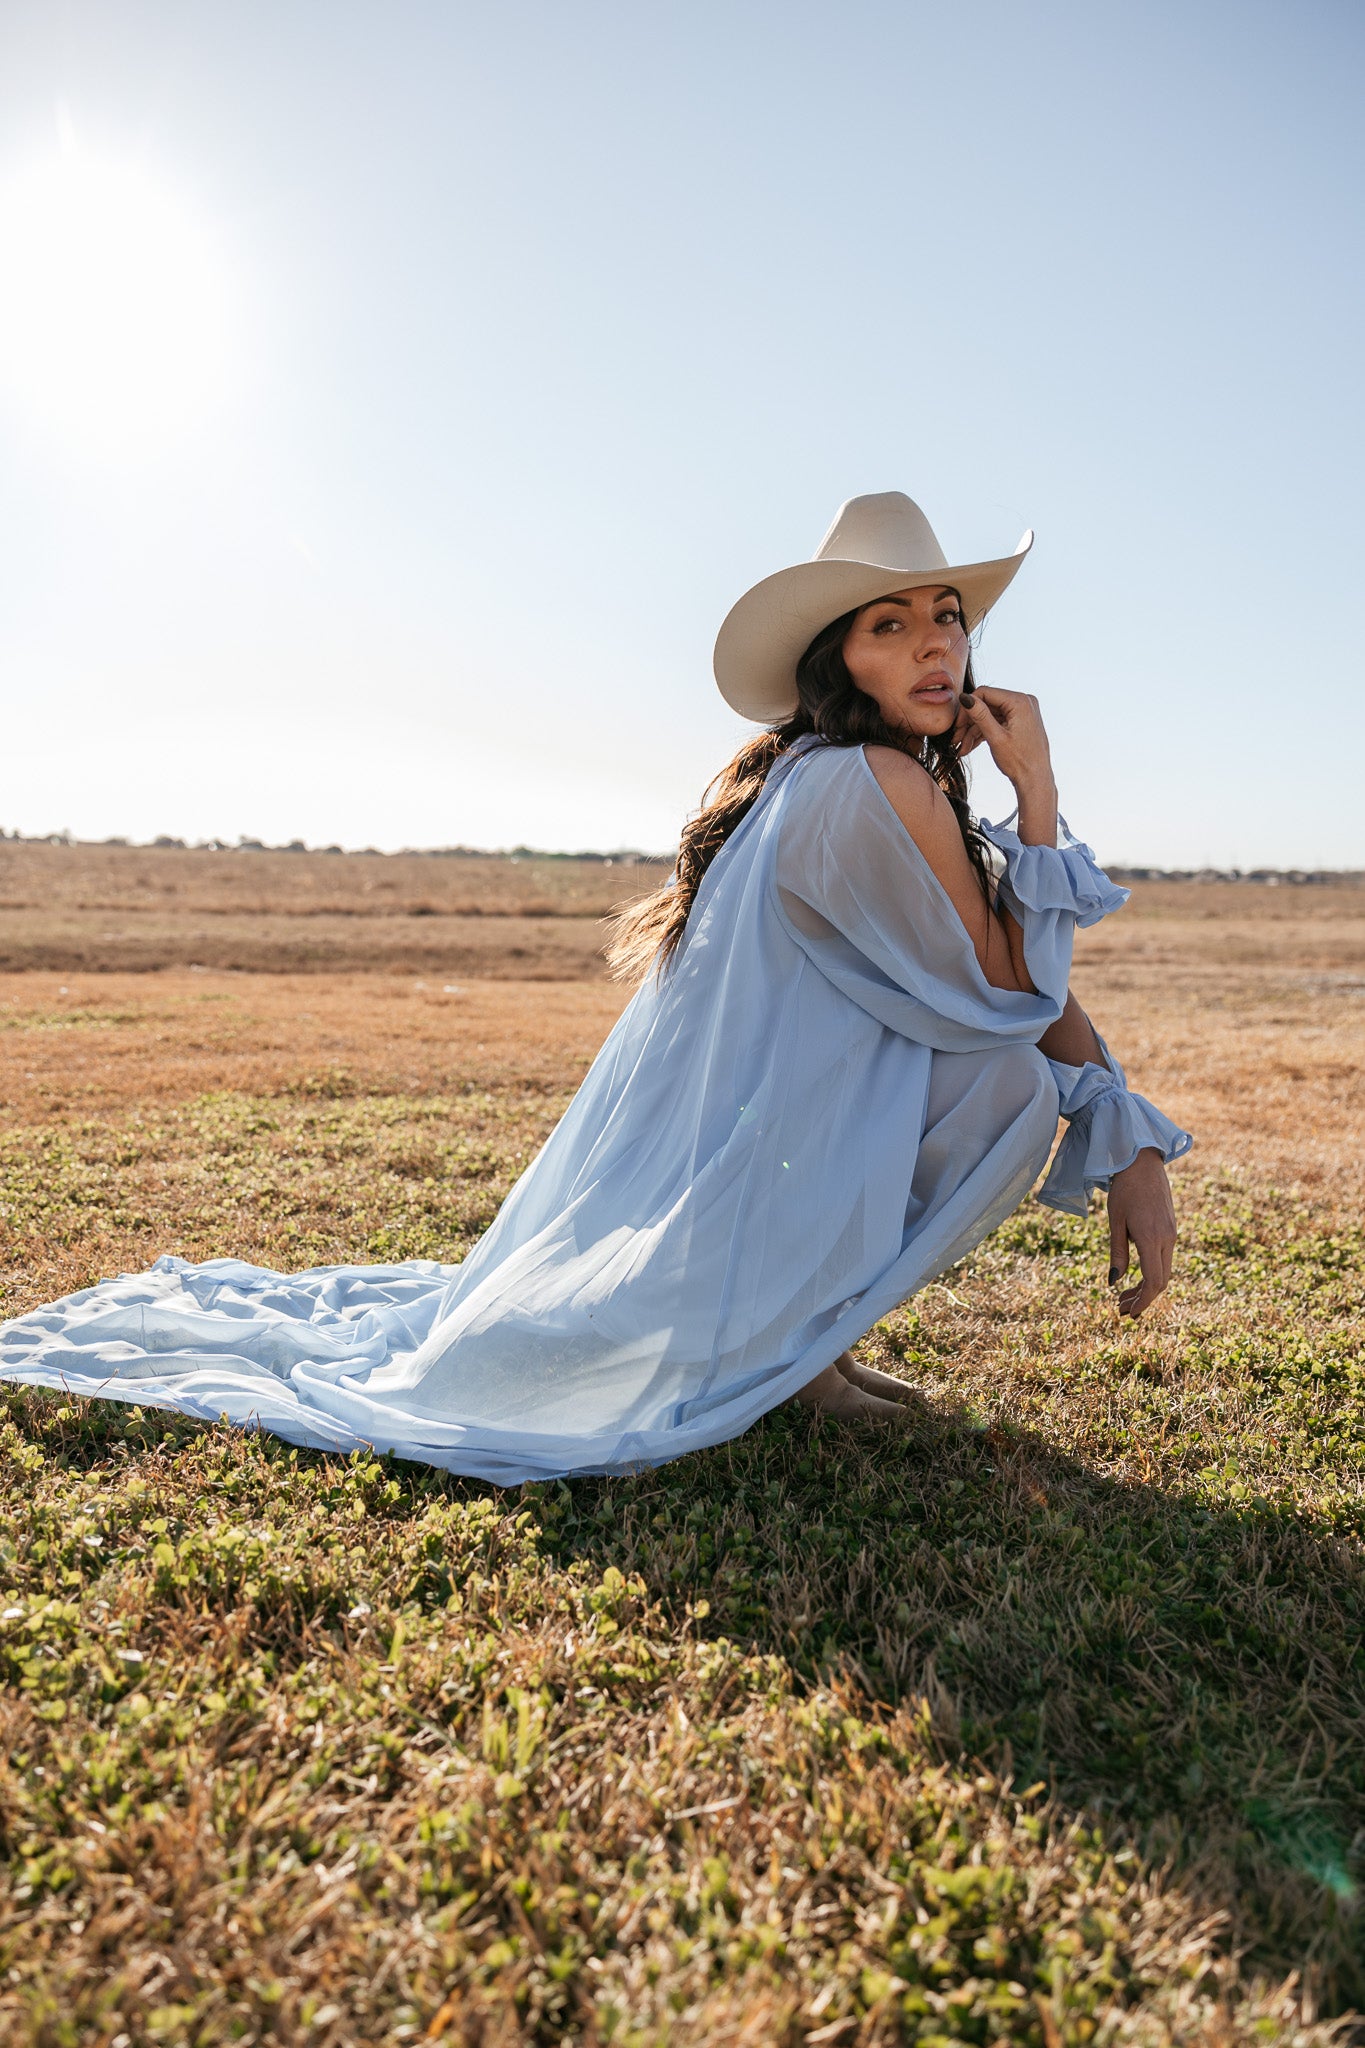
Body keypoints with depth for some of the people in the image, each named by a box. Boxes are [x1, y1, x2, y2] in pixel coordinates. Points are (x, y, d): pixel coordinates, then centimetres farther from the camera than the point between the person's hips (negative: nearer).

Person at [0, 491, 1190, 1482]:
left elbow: (1039, 980, 8)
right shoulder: (875, 784, -20)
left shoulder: (867, 789, 10)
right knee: (1011, 1076, -15)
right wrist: (1038, 793, -9)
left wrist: (1135, 1155, 0)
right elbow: (1013, 995, -13)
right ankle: (798, 1335, 1)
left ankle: (800, 1327, 19)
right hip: (735, 1190, -9)